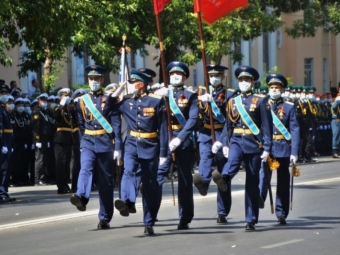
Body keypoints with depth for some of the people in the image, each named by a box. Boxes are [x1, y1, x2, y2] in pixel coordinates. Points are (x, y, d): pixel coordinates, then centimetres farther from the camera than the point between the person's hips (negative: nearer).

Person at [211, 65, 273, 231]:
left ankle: (251, 220, 4)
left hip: (254, 143, -2)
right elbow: (228, 125, 16)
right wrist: (225, 144, 7)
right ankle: (224, 179, -67)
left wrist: (267, 148, -9)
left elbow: (267, 126, -3)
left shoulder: (261, 101, 1)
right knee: (233, 160, -34)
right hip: (236, 141, 2)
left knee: (252, 183, 1)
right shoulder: (232, 102, 12)